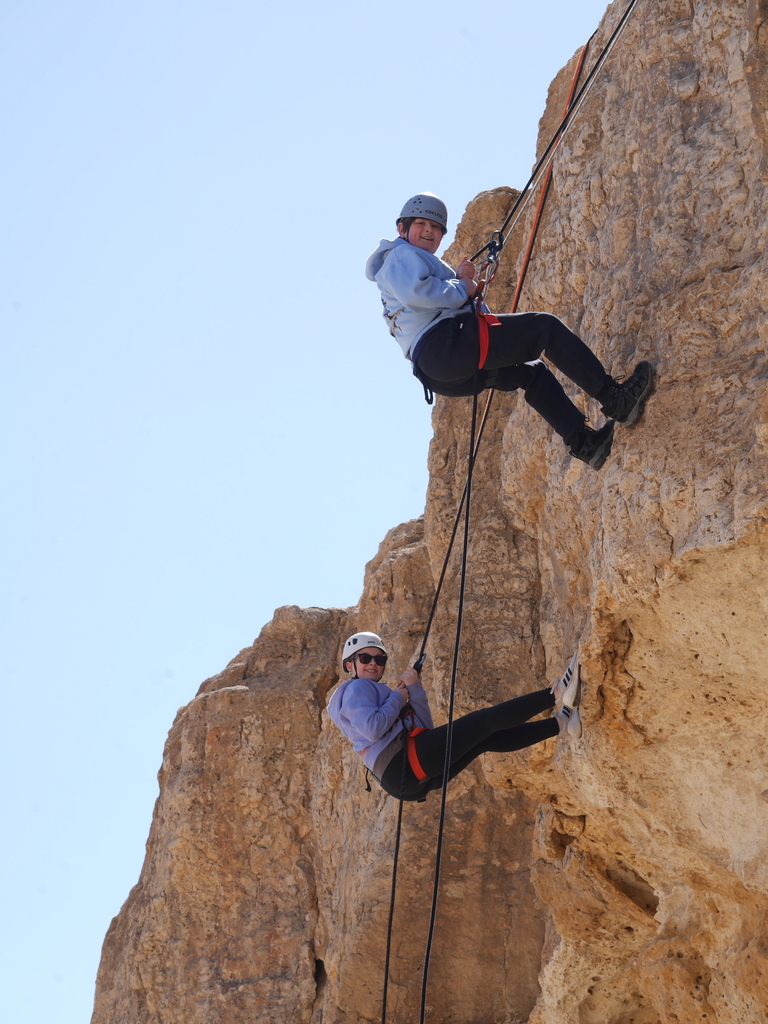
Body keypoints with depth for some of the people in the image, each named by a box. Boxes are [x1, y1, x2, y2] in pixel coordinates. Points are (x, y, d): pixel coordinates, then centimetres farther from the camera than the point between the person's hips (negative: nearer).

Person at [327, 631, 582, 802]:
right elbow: (372, 728, -18)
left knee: (487, 739, 10)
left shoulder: (375, 690, 32)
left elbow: (425, 727, 21)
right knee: (485, 720, -11)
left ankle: (560, 724, 8)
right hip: (402, 762, -10)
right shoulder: (357, 688, 4)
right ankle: (556, 693, -13)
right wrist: (398, 698, -3)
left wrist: (414, 690, 9)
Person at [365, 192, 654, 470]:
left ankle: (584, 441, 10)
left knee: (532, 372, 21)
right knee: (546, 327, -10)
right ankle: (614, 398, -13)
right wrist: (462, 290, -4)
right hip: (445, 342, -11)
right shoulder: (402, 254, 5)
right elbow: (414, 292, -18)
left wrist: (462, 283, 13)